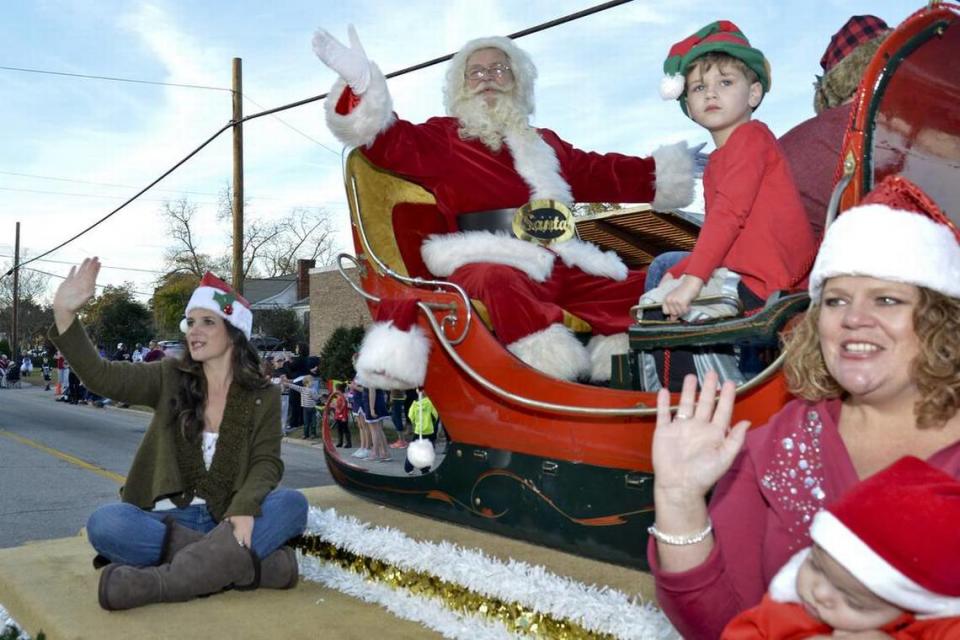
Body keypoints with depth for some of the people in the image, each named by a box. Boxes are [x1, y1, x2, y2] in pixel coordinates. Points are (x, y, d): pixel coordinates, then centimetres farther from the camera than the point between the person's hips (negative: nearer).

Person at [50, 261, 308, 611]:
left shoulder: (262, 395, 1)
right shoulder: (170, 378, 4)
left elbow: (267, 462, -7)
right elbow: (100, 375, -7)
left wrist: (244, 510, -27)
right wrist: (64, 314, -21)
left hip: (227, 519, -1)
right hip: (168, 518, 1)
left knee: (292, 503, -29)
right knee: (105, 523, -29)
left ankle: (165, 579, -38)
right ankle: (252, 562, -31)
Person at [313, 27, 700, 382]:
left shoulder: (546, 145, 32)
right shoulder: (441, 139, 16)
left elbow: (601, 174, 34)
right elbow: (390, 141, 0)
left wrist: (663, 172, 30)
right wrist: (361, 83, -16)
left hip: (560, 267, 6)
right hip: (490, 261, -6)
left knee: (636, 290, -7)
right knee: (499, 284, -41)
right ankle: (549, 376, -47)